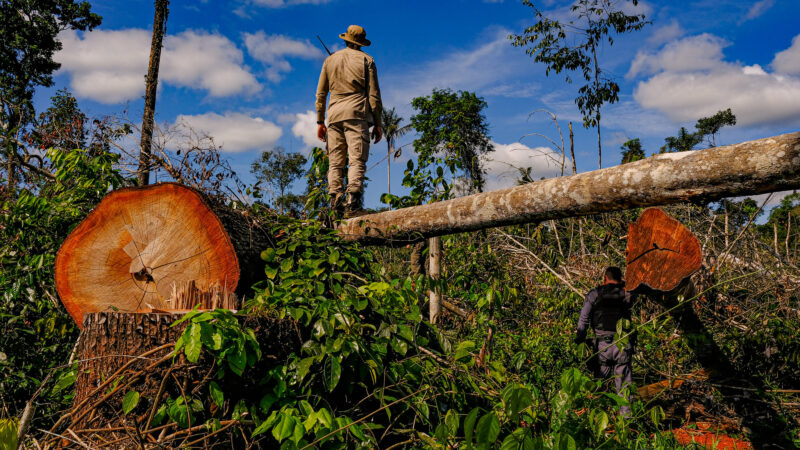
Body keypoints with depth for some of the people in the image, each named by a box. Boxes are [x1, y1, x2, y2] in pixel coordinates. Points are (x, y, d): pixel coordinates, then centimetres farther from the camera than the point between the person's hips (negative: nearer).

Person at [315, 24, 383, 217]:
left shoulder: (330, 60, 18)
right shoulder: (366, 60, 8)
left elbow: (320, 94, 16)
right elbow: (373, 94, 2)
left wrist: (320, 121, 19)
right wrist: (378, 123, 4)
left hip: (334, 114, 3)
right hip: (357, 114, -3)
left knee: (335, 162, 3)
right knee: (357, 160, -8)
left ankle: (335, 202, -7)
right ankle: (353, 200, -21)